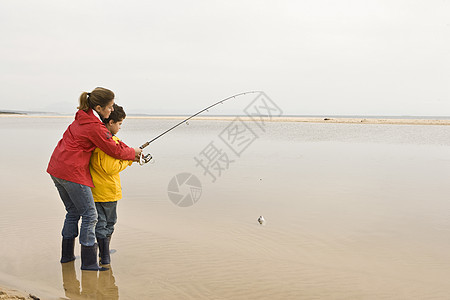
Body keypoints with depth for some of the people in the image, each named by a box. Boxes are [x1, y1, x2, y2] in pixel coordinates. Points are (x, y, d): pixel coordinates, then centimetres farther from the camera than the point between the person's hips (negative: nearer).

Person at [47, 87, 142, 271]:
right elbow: (115, 151, -10)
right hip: (73, 173, -10)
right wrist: (133, 152, 8)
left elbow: (109, 138, 18)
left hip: (57, 169, 10)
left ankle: (67, 255, 30)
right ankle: (88, 262, 4)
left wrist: (128, 150, 10)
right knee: (89, 215, -1)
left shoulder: (83, 118, 11)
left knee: (73, 212, 20)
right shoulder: (94, 127, -18)